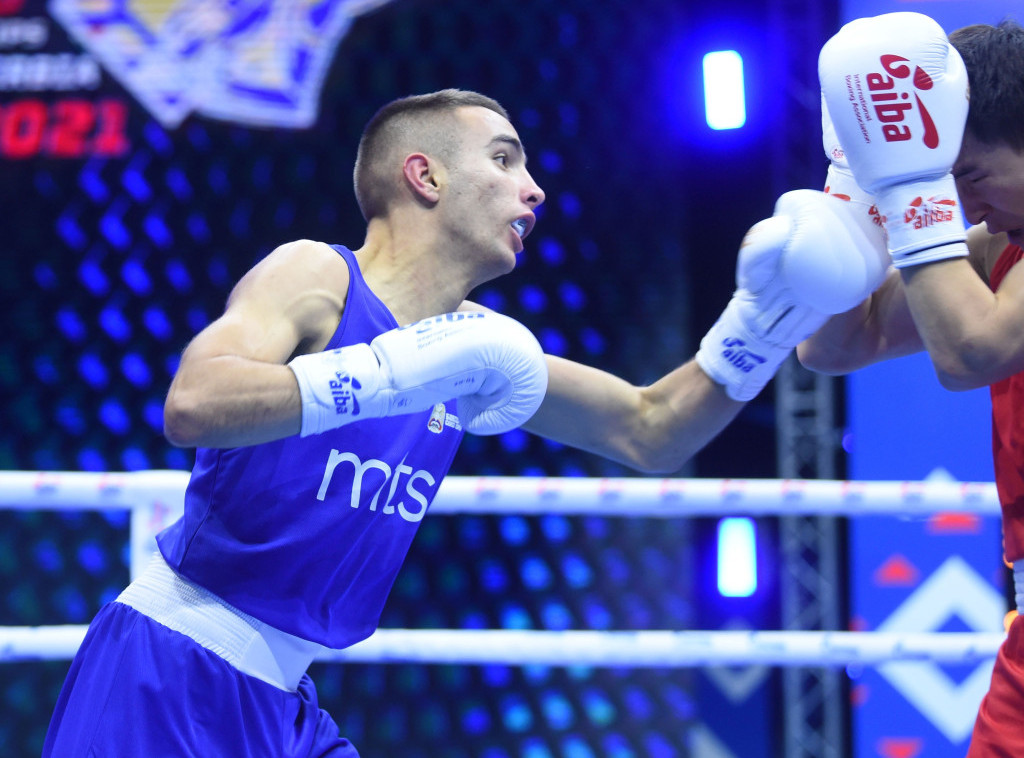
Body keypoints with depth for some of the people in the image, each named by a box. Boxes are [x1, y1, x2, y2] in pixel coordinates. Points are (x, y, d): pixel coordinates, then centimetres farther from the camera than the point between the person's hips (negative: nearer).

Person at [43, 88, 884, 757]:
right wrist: (399, 373, -35)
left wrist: (760, 323, 1)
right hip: (169, 678, -8)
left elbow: (650, 432, 17)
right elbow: (193, 406, -30)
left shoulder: (469, 341, 10)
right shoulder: (315, 278, -12)